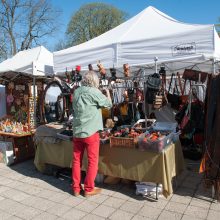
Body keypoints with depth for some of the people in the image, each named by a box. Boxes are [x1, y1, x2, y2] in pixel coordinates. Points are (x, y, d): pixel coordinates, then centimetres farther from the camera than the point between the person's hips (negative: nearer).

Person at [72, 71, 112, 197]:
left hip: (77, 131, 6)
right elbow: (109, 104, -3)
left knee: (77, 160, 14)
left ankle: (76, 188, 25)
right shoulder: (94, 92, -12)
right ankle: (89, 189, 17)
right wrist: (108, 93, 17)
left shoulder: (77, 92, 6)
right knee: (92, 161, 8)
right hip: (90, 132, -6)